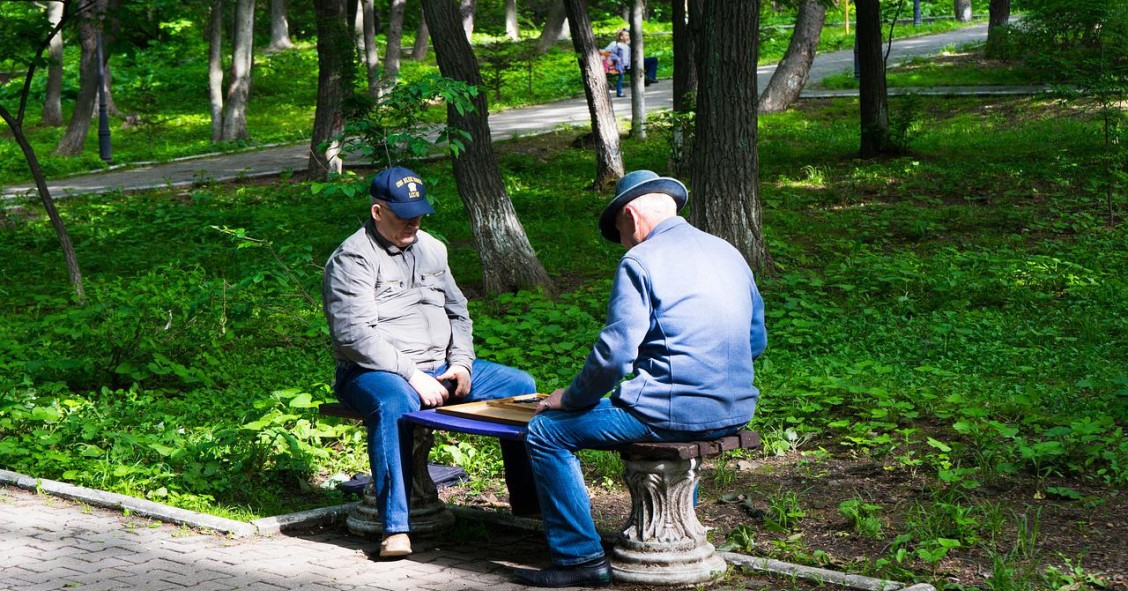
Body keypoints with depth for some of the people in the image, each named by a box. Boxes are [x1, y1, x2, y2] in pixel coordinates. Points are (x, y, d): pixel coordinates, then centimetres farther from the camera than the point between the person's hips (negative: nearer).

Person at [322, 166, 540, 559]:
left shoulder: (431, 249, 16)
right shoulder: (353, 258, -9)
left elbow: (457, 312, 21)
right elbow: (354, 334, -19)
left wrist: (461, 363, 2)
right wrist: (412, 376, -24)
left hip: (439, 369, 7)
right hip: (376, 373, -7)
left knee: (519, 385, -4)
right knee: (395, 404, -41)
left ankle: (527, 500, 4)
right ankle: (395, 528, -40)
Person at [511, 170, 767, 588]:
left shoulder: (641, 261, -10)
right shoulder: (728, 252, 13)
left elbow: (614, 353, -15)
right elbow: (756, 340, 21)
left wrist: (571, 398, 0)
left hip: (675, 412, -8)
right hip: (735, 411, 8)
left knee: (546, 432, 2)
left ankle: (581, 558, 2)